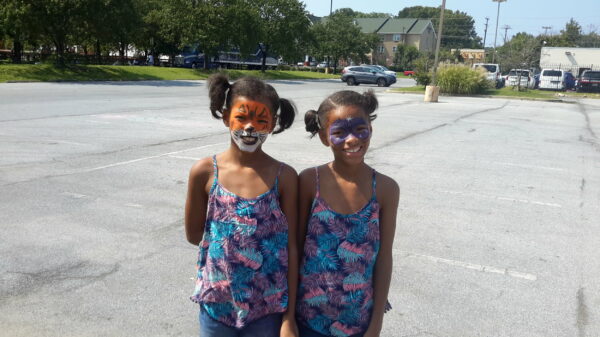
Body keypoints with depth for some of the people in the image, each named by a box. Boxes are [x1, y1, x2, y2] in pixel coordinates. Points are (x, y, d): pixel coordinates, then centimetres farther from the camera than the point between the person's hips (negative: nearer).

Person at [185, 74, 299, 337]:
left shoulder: (284, 177, -9)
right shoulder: (204, 172, -8)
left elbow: (291, 248, -7)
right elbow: (193, 234, 3)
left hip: (267, 310, -1)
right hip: (216, 305, 1)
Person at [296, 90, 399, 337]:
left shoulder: (385, 188, -10)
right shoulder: (309, 181, -12)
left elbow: (384, 258, -5)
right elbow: (296, 247, -5)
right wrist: (288, 313, -1)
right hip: (309, 317, 0)